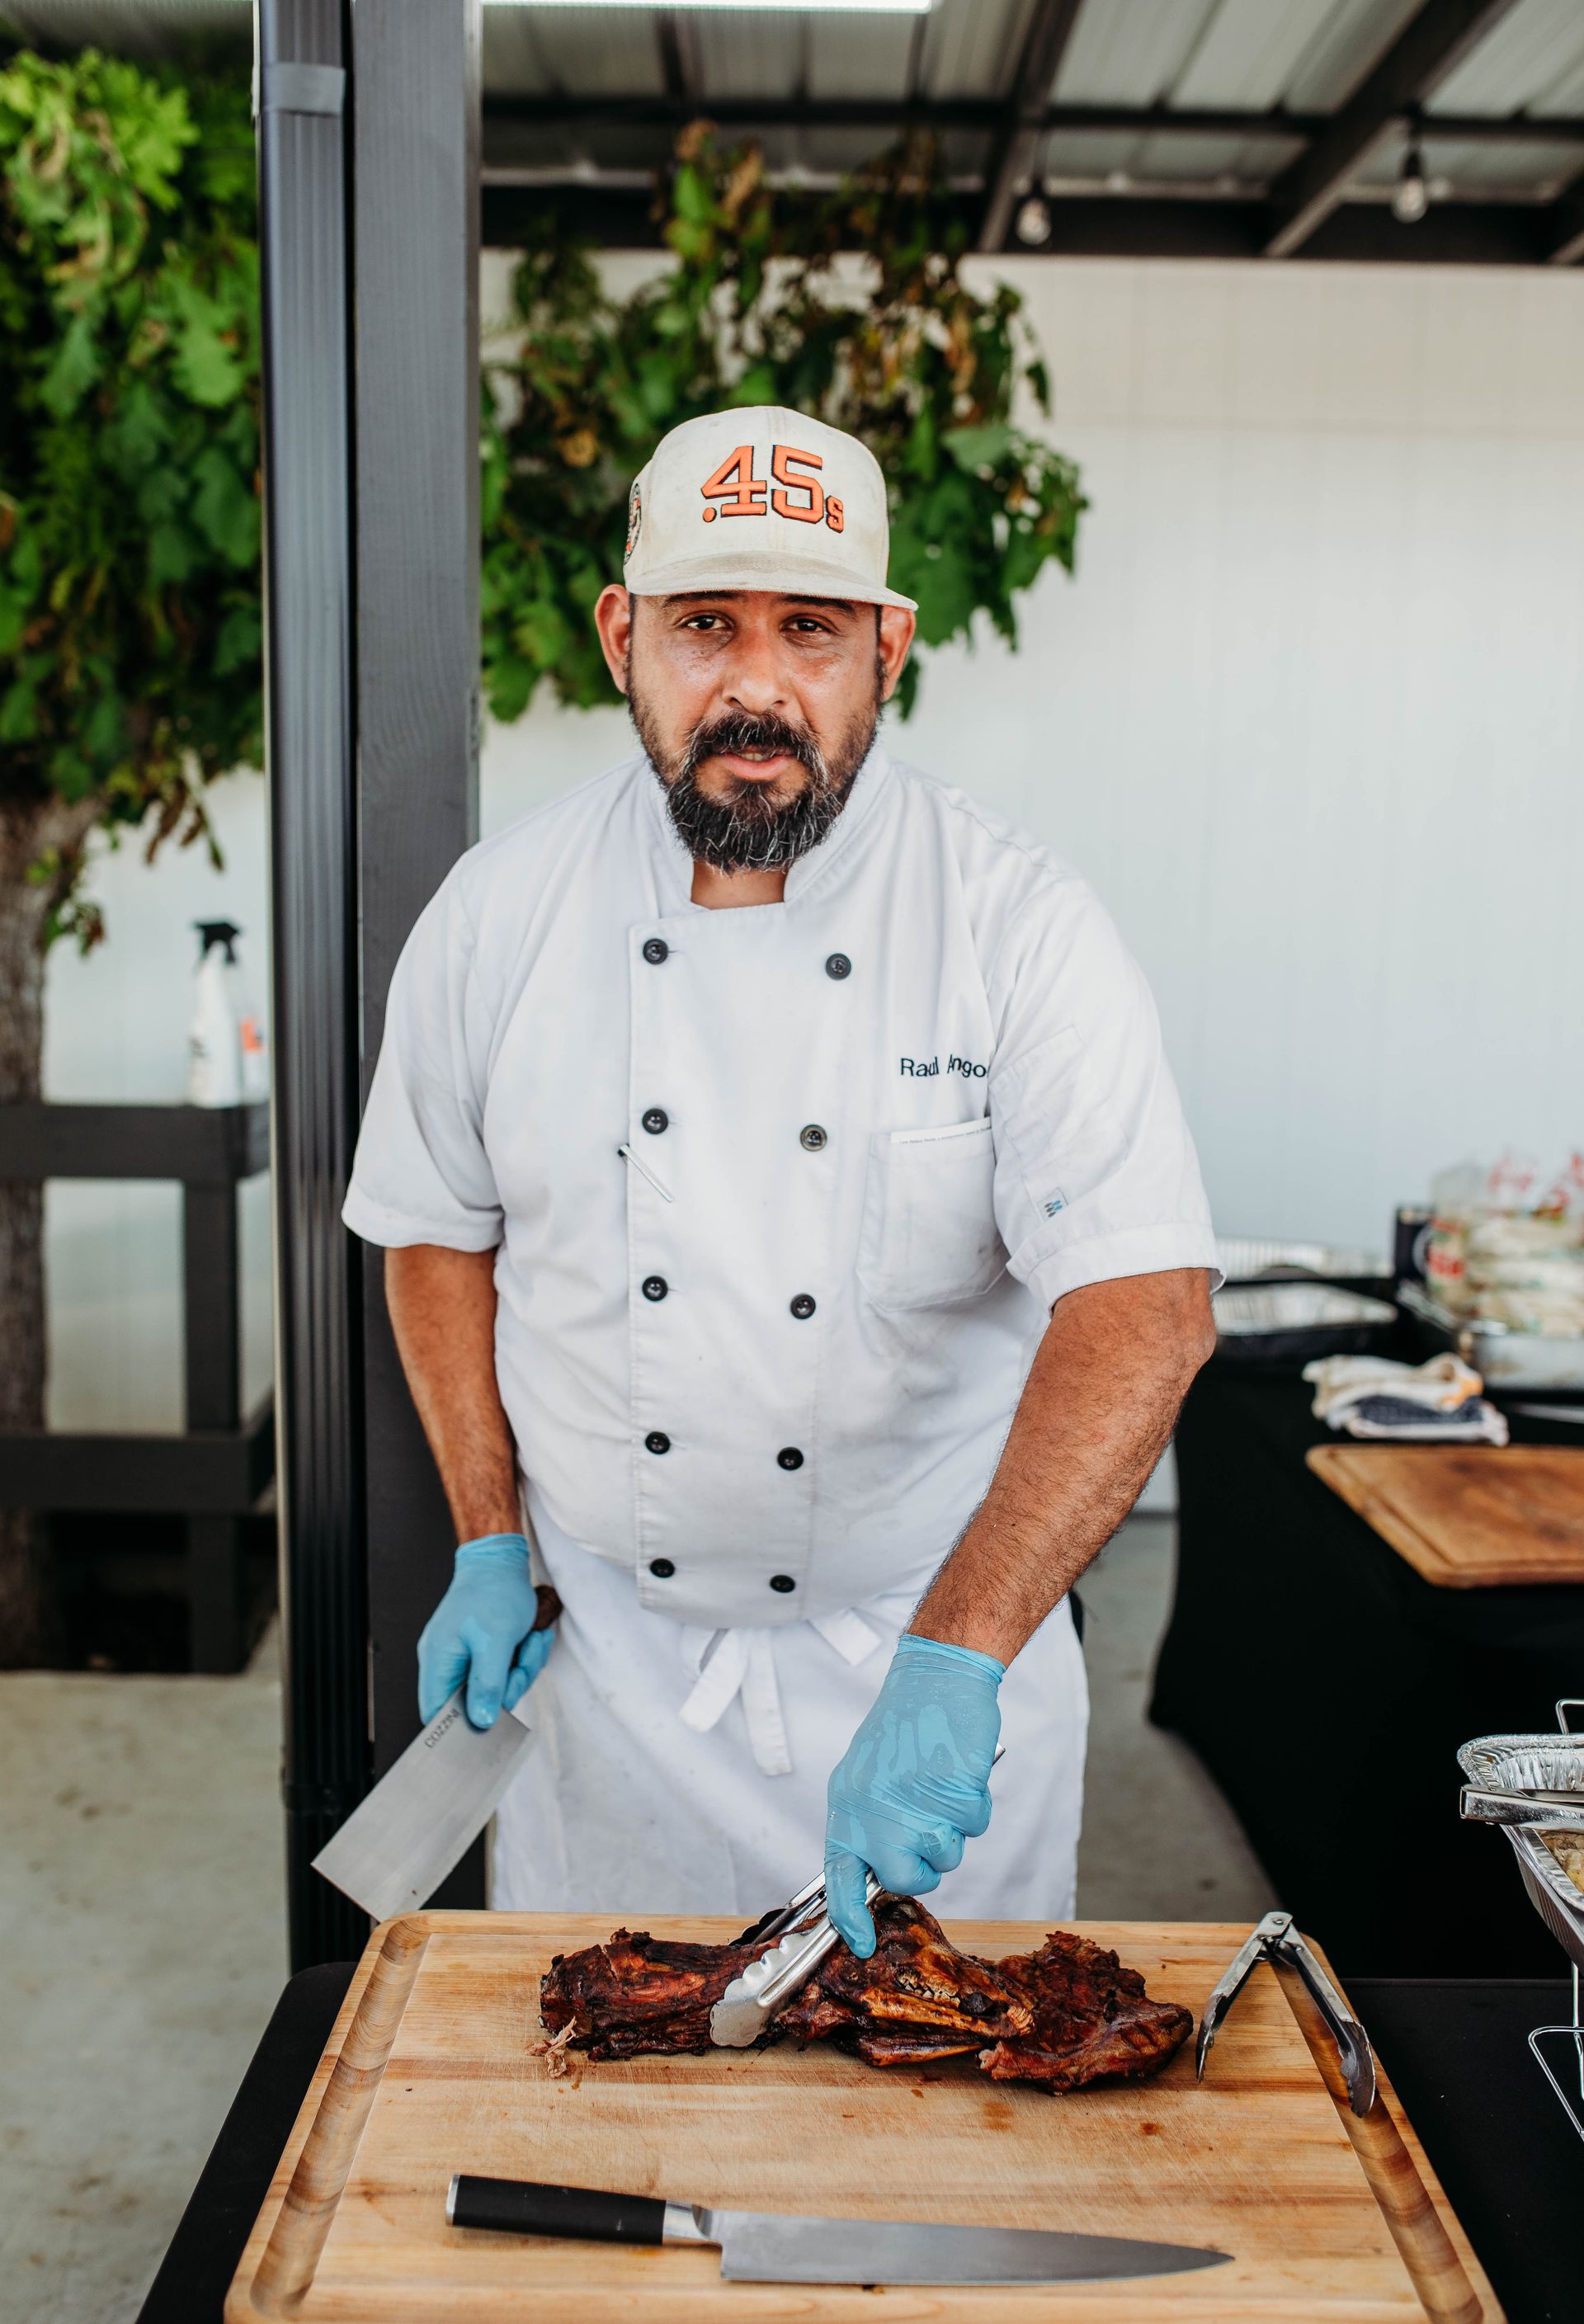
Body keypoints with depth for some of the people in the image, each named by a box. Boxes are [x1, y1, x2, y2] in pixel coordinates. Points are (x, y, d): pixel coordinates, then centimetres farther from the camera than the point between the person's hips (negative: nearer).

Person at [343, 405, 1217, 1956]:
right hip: (599, 1652, 2)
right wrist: (490, 1542, -1)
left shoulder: (1020, 925, -17)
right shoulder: (501, 912, -8)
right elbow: (439, 1232, 5)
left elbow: (1144, 1313, -25)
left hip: (945, 1658, -1)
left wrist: (948, 1666, -33)